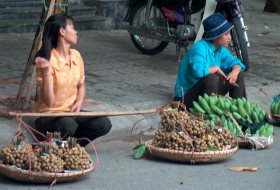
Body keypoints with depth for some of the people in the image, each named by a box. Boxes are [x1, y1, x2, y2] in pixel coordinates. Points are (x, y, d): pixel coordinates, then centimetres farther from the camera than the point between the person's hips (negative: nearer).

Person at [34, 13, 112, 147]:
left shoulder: (76, 55, 1)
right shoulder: (48, 61, -19)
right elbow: (48, 101, -23)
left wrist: (79, 102, -4)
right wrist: (46, 72, -35)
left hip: (71, 112, 6)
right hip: (48, 116, -6)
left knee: (104, 124, -18)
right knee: (68, 125, -39)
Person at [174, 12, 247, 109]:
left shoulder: (220, 49, 2)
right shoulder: (200, 48, -25)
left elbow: (235, 62, 9)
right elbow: (198, 70, -42)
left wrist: (235, 71, -16)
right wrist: (216, 68, -24)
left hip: (207, 91, 9)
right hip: (188, 95, -9)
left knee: (239, 75, 1)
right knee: (211, 78, -37)